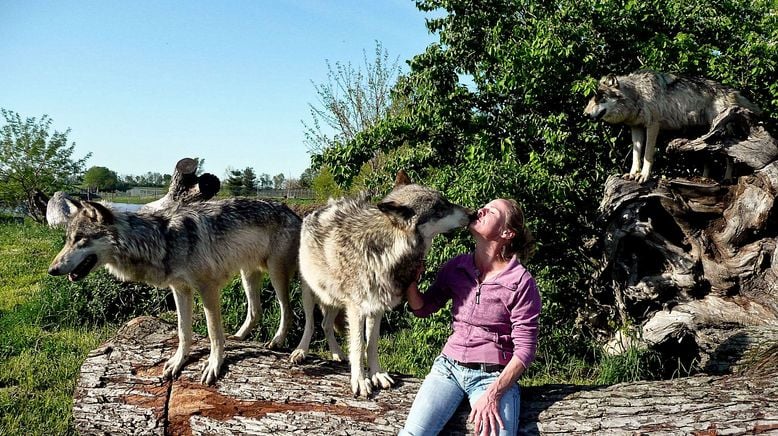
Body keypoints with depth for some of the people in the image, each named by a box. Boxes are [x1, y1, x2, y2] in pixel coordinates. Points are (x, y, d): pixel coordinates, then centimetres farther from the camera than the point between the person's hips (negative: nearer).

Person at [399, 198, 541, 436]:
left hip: (495, 375, -2)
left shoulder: (520, 282, -9)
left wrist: (493, 393, -19)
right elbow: (422, 309, 15)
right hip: (449, 366, 3)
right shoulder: (455, 267, 4)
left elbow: (525, 348, -9)